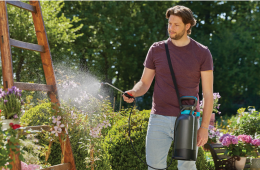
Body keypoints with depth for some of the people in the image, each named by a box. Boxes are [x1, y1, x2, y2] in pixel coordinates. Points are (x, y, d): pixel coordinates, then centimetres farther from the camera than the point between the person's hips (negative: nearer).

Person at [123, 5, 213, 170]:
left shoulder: (202, 53, 0)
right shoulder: (157, 49, 5)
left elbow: (208, 93, 0)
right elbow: (145, 83, 9)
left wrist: (204, 127, -5)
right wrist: (133, 93, -14)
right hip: (159, 119, 1)